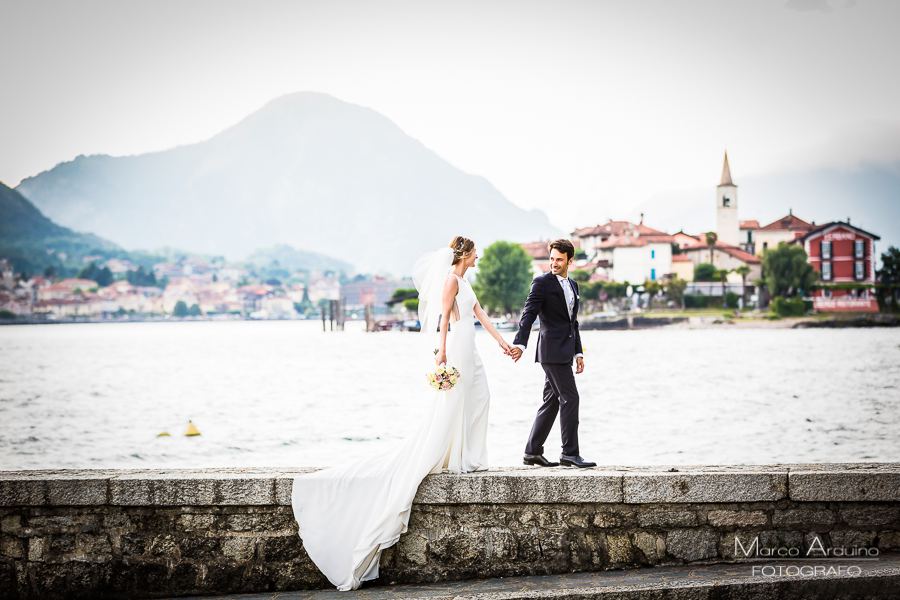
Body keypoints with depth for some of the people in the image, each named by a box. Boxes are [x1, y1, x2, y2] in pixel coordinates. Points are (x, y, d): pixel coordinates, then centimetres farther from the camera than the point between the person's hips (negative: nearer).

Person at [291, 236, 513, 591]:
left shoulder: (464, 281, 19)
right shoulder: (451, 279, -11)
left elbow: (480, 313, 21)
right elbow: (444, 314, -18)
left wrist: (502, 342, 21)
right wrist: (442, 350, -24)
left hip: (467, 351, 10)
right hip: (455, 348, -10)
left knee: (479, 397, 12)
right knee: (447, 408, -9)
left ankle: (464, 459, 15)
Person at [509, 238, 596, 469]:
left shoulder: (573, 285, 18)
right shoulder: (542, 282, -6)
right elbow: (528, 314, -16)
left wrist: (578, 352, 18)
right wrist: (520, 343, -28)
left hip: (564, 351, 8)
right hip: (552, 350, -8)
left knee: (552, 401, 9)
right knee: (570, 398, -10)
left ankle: (533, 452, 14)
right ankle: (570, 453, -5)